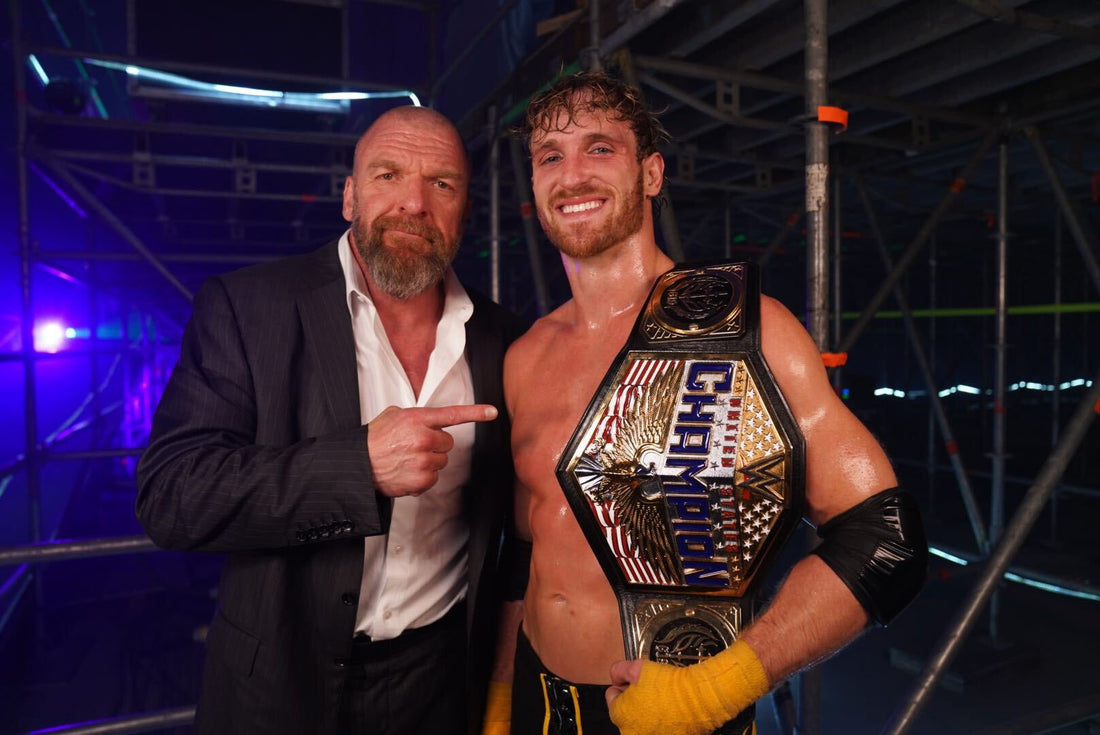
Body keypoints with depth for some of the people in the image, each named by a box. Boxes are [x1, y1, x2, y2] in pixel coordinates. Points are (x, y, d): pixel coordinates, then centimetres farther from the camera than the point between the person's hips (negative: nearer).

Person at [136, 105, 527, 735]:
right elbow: (169, 495, -17)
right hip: (284, 682, -1)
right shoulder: (245, 306, -11)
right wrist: (362, 464, -28)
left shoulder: (503, 339, -3)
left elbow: (512, 516, 6)